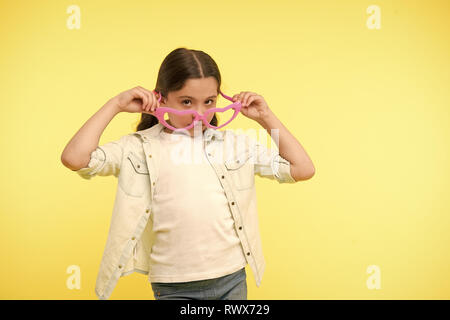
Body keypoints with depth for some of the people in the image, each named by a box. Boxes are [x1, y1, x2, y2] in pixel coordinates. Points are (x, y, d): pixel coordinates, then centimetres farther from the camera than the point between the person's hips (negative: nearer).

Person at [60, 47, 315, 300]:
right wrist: (115, 105, -11)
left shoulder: (235, 144, 3)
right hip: (175, 288, -2)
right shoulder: (141, 148, -4)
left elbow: (303, 170, 4)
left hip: (233, 280, 3)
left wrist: (266, 117, 1)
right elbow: (74, 158, -17)